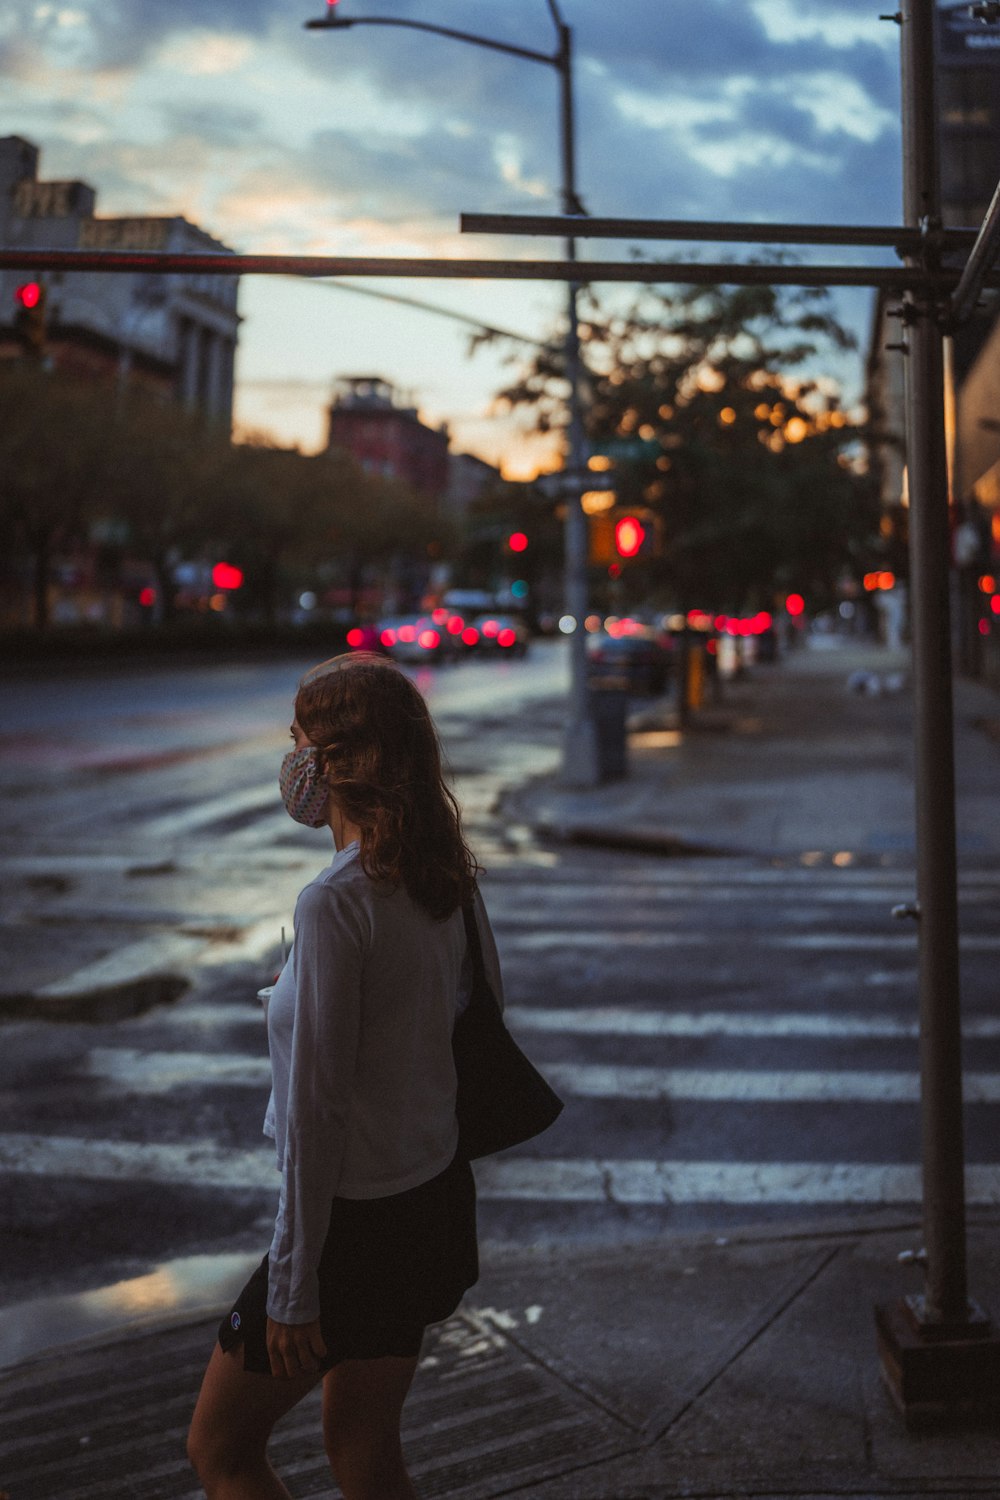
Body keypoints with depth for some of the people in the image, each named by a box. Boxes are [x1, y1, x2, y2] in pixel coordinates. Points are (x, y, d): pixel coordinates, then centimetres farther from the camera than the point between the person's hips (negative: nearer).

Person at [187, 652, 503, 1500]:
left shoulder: (335, 902, -23)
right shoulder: (452, 881, 1)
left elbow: (315, 1109, -22)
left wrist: (292, 1288, -15)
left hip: (356, 1219, -8)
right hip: (435, 1199, 8)